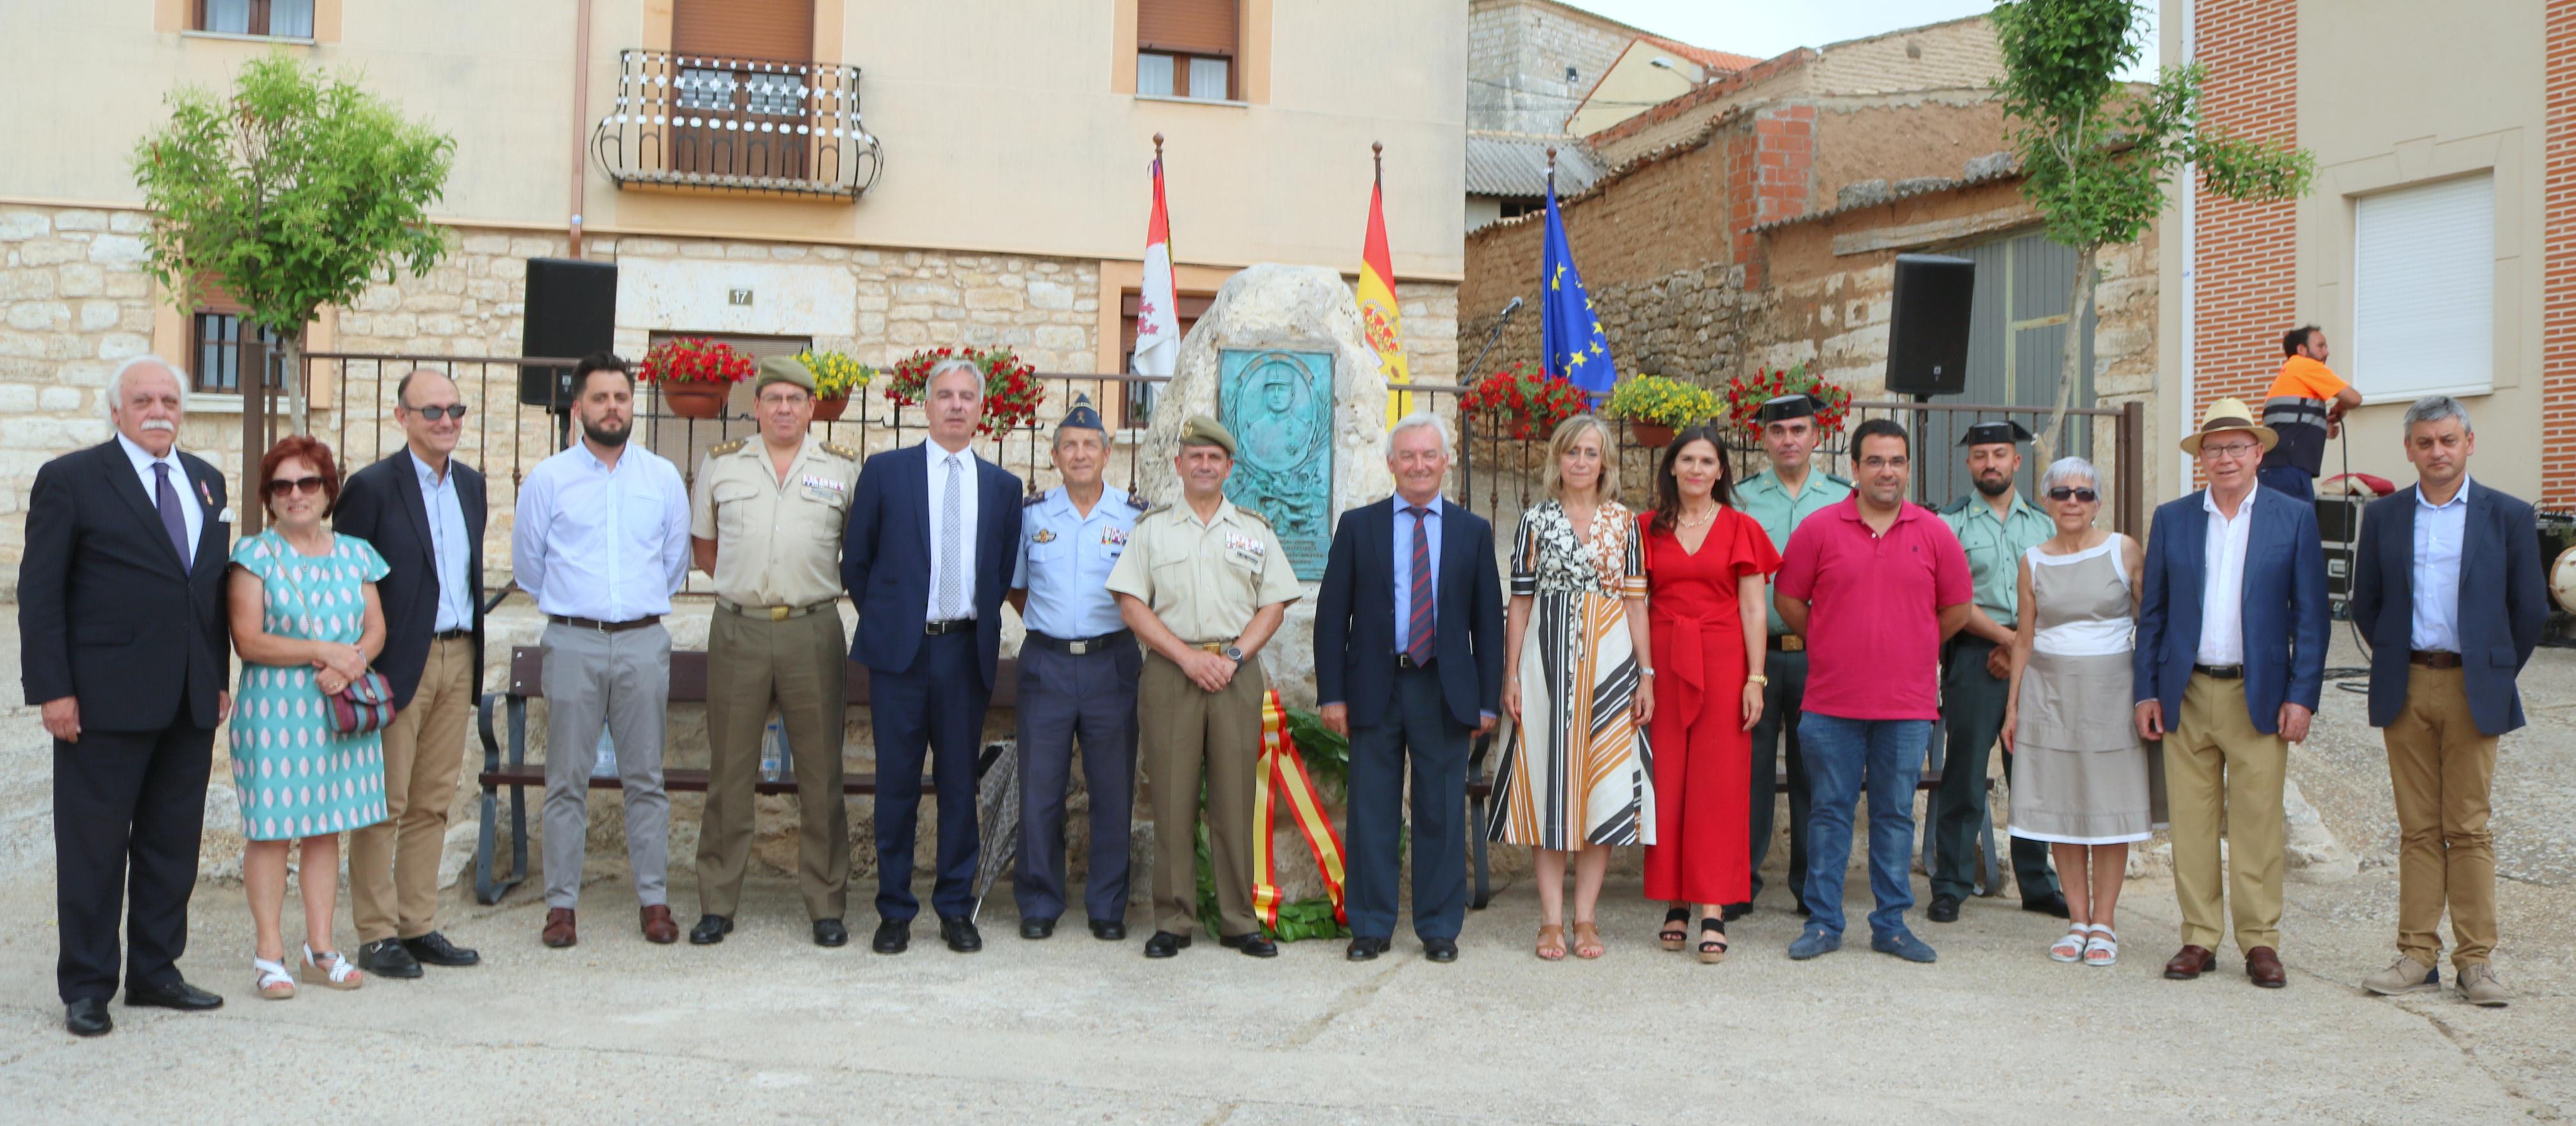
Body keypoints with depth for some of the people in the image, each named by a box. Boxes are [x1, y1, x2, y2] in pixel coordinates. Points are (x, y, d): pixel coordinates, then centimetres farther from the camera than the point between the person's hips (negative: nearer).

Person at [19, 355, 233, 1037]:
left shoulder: (206, 482, 14)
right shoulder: (70, 481, -2)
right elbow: (40, 594, -5)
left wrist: (220, 676, 11)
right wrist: (53, 690, -11)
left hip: (191, 700, 5)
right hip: (106, 699, -5)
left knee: (173, 844, 11)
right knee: (94, 847, 4)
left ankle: (155, 972, 22)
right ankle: (86, 987, 15)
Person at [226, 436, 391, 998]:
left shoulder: (355, 554, 11)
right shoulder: (255, 555, -1)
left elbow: (376, 629, 8)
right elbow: (249, 640, -8)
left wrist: (351, 663, -12)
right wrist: (321, 651, -15)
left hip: (341, 711, 4)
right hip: (274, 712, -4)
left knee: (327, 828, 8)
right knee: (270, 828, -1)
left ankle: (320, 949, 15)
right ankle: (270, 954, 7)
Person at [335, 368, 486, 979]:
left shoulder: (471, 483, 12)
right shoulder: (370, 487, -7)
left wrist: (474, 655, 14)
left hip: (458, 659, 6)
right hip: (397, 664, -6)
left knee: (433, 803, 11)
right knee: (384, 805, 1)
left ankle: (419, 926, 19)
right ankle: (376, 935, 9)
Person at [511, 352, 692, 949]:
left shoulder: (663, 477, 9)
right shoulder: (548, 479, 5)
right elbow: (527, 562, 13)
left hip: (644, 640, 1)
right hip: (573, 642, -1)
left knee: (645, 777, 4)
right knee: (567, 781, 2)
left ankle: (654, 900, 10)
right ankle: (561, 903, 9)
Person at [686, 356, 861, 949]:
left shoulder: (844, 468, 5)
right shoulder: (720, 464, 9)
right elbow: (701, 542, 19)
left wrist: (825, 588, 7)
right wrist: (744, 587, 12)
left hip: (813, 631, -1)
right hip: (738, 631, 1)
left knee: (821, 772, 2)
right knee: (729, 770, 5)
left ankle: (826, 905, 10)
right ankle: (717, 904, 14)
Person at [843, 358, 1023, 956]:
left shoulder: (1003, 486, 10)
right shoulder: (884, 471, 4)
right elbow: (856, 562, 8)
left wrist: (983, 624, 8)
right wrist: (885, 618, 8)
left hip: (967, 650, 2)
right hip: (901, 646, -1)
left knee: (960, 782, 6)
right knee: (897, 781, 2)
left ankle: (957, 909, 16)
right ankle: (894, 911, 12)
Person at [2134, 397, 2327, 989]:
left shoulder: (2295, 517, 3)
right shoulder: (2171, 519, 8)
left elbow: (2310, 615, 1)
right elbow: (2152, 612, 9)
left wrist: (2302, 695, -6)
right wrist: (2146, 691, 3)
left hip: (2260, 696, -2)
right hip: (2186, 695, 2)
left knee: (2258, 824, 1)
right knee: (2192, 822, 5)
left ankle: (2260, 941, 11)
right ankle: (2199, 938, 13)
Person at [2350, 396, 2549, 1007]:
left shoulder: (2508, 516, 2)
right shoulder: (2383, 516, 8)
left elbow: (2530, 610, 4)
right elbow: (2366, 605, 13)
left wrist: (2495, 674, 5)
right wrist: (2396, 663, 8)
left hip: (2473, 691, -2)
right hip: (2405, 690, 2)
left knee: (2468, 828, 0)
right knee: (2417, 829, 5)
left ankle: (2475, 960, 6)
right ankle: (2417, 955, 10)